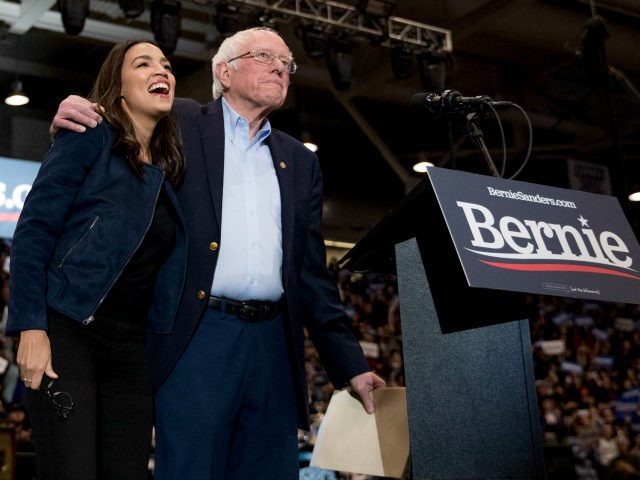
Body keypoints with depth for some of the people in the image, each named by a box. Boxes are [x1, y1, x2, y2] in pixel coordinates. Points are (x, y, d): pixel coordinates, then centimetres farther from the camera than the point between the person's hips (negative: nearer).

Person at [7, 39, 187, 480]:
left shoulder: (169, 170, 16)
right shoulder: (90, 139, 0)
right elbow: (32, 233, -7)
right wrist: (31, 329, -15)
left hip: (131, 347, 6)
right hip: (67, 334, -5)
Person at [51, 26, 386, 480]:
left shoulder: (300, 161, 19)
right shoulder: (180, 123, 8)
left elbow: (312, 273, 16)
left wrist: (351, 365, 10)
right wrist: (72, 127, -10)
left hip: (274, 343, 4)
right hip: (199, 335, -4)